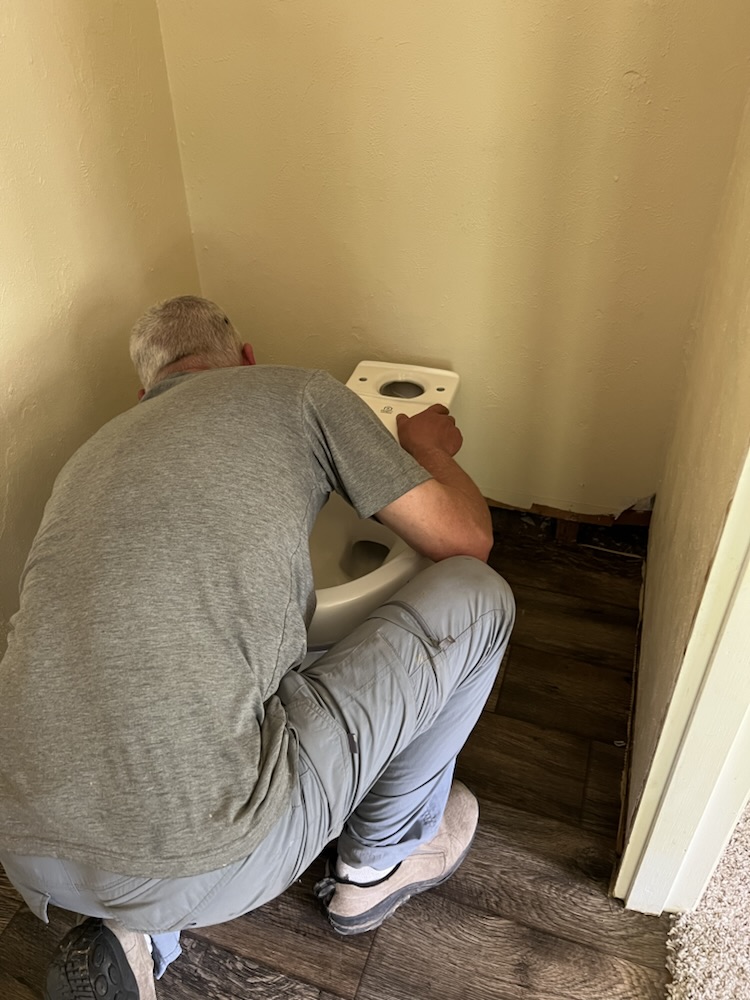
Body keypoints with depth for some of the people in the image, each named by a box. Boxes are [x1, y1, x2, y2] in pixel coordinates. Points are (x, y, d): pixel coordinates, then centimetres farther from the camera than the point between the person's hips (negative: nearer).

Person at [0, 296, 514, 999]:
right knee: (475, 596, 7)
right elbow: (466, 539, 9)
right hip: (198, 867, -7)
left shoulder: (92, 453, 21)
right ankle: (380, 859, 27)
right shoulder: (298, 392, 4)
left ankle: (128, 933, 17)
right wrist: (429, 450, 30)